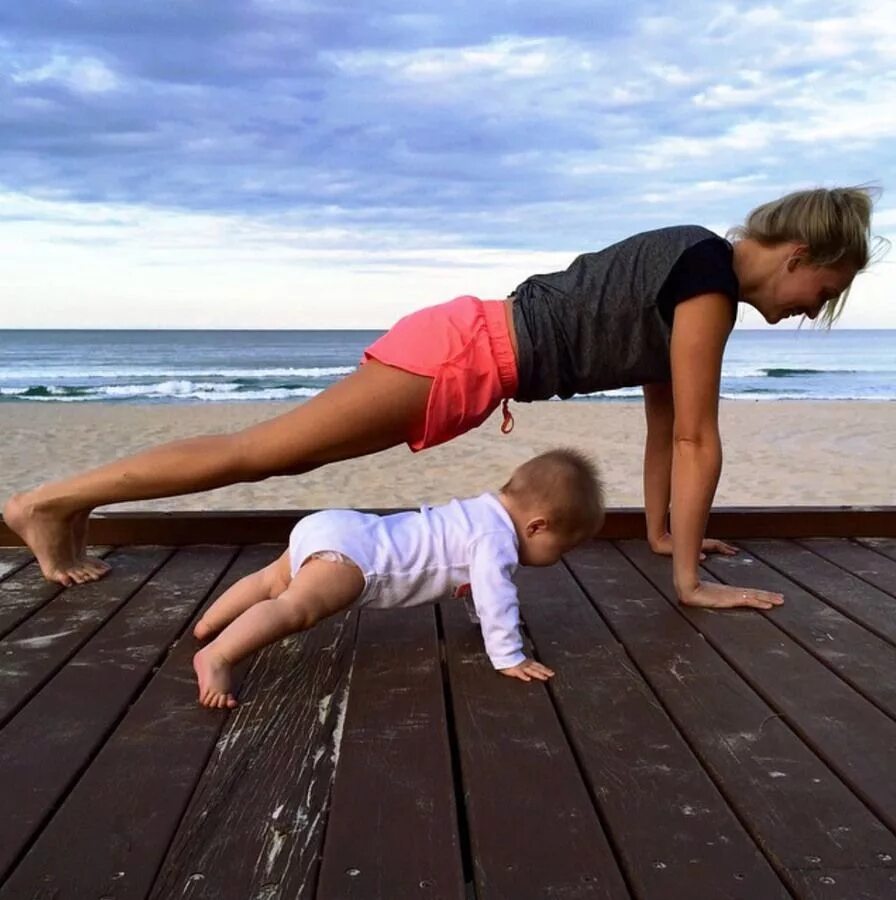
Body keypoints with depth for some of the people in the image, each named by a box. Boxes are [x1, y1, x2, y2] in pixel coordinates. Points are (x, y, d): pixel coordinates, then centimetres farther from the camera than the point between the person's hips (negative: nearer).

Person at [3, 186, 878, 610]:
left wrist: (661, 529, 25)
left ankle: (72, 502, 24)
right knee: (261, 451, -3)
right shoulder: (711, 274, -13)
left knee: (279, 454, 14)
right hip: (467, 355, -9)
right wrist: (692, 580, -6)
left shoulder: (689, 263, 16)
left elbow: (663, 416, 21)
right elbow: (696, 437, -13)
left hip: (469, 342, 9)